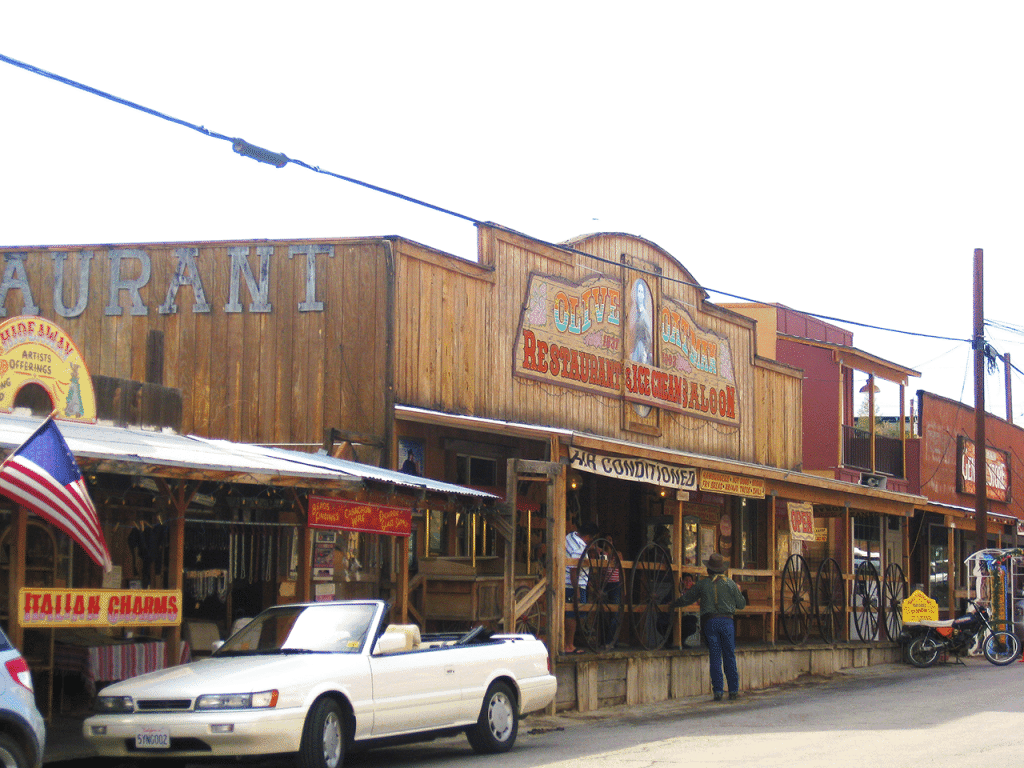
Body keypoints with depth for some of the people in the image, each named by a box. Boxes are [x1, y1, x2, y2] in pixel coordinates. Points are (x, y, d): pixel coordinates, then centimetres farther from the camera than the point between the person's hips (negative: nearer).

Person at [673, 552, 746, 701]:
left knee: (715, 658, 3)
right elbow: (741, 604, 8)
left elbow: (686, 598, 14)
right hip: (727, 621, -1)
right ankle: (733, 690, 4)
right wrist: (739, 592, 27)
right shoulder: (730, 583, 2)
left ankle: (718, 691, 0)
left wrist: (674, 604, 33)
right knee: (729, 657, 4)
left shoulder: (702, 584, 5)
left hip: (710, 622, 1)